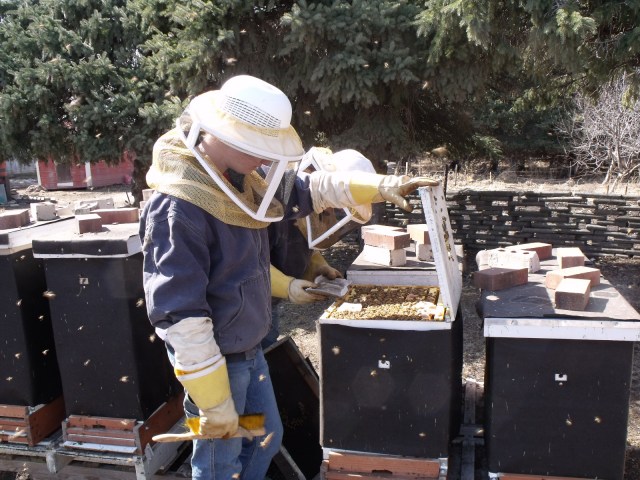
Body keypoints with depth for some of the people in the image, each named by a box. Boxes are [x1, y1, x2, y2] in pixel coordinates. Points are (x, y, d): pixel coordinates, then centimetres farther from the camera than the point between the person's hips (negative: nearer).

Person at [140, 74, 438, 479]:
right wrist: (214, 403, -24)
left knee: (267, 439, 24)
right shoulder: (178, 208, -28)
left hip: (250, 350, 9)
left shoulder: (239, 178, -1)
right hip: (214, 359, -8)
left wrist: (384, 187, 8)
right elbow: (180, 314, -29)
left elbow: (307, 189, 11)